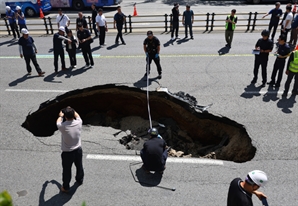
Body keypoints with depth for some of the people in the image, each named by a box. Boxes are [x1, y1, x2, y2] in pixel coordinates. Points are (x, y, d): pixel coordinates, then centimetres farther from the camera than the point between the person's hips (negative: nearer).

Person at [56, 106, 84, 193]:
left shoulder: (63, 126, -25)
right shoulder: (78, 123, -18)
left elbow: (58, 122, 1)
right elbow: (77, 116, 8)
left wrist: (60, 116, 22)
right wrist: (71, 110, 24)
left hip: (67, 153, -3)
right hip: (78, 150, 3)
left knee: (66, 170, 16)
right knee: (79, 166, 26)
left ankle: (65, 187, 34)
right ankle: (80, 180, 49)